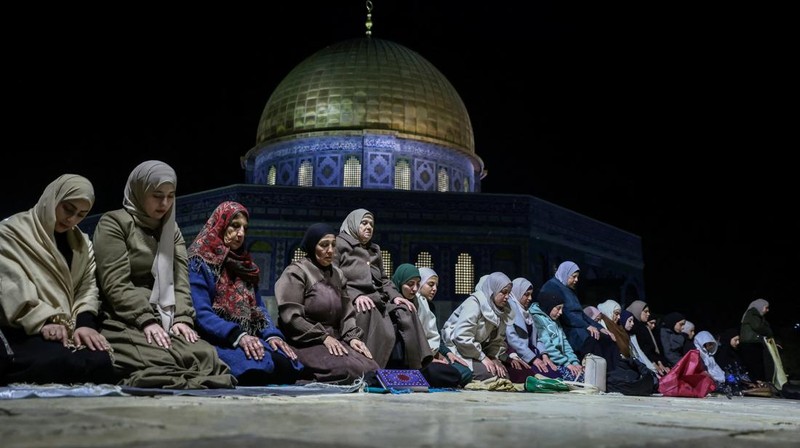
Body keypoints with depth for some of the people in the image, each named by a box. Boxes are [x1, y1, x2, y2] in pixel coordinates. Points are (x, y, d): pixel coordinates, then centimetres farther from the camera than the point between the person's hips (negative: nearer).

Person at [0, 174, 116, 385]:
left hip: (67, 331, 4)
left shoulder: (82, 242, 22)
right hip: (21, 332, -4)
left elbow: (88, 286, 11)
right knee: (66, 364, -36)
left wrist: (85, 323, -10)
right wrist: (44, 321, -24)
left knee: (101, 363, -31)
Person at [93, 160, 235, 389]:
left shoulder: (172, 229, 23)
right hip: (126, 324, -5)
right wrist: (146, 320, -18)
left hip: (167, 323, 5)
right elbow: (115, 284, -8)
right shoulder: (114, 223, 2)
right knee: (163, 364, -35)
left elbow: (181, 279, 12)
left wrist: (183, 318, -6)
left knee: (207, 356, -26)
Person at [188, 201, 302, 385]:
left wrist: (272, 334, -4)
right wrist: (237, 335, -25)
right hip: (218, 339, -6)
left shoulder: (245, 265, 23)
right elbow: (201, 313, -11)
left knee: (286, 365, -26)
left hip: (250, 338, 6)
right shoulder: (199, 262, 0)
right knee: (255, 369, -36)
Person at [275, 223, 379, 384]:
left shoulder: (337, 274, 18)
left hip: (333, 341, 6)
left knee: (372, 370, -20)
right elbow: (290, 317, -13)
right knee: (351, 369, -29)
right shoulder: (296, 272, -3)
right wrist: (323, 337, -16)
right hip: (305, 343, -6)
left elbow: (346, 313, 14)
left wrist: (352, 337, -5)